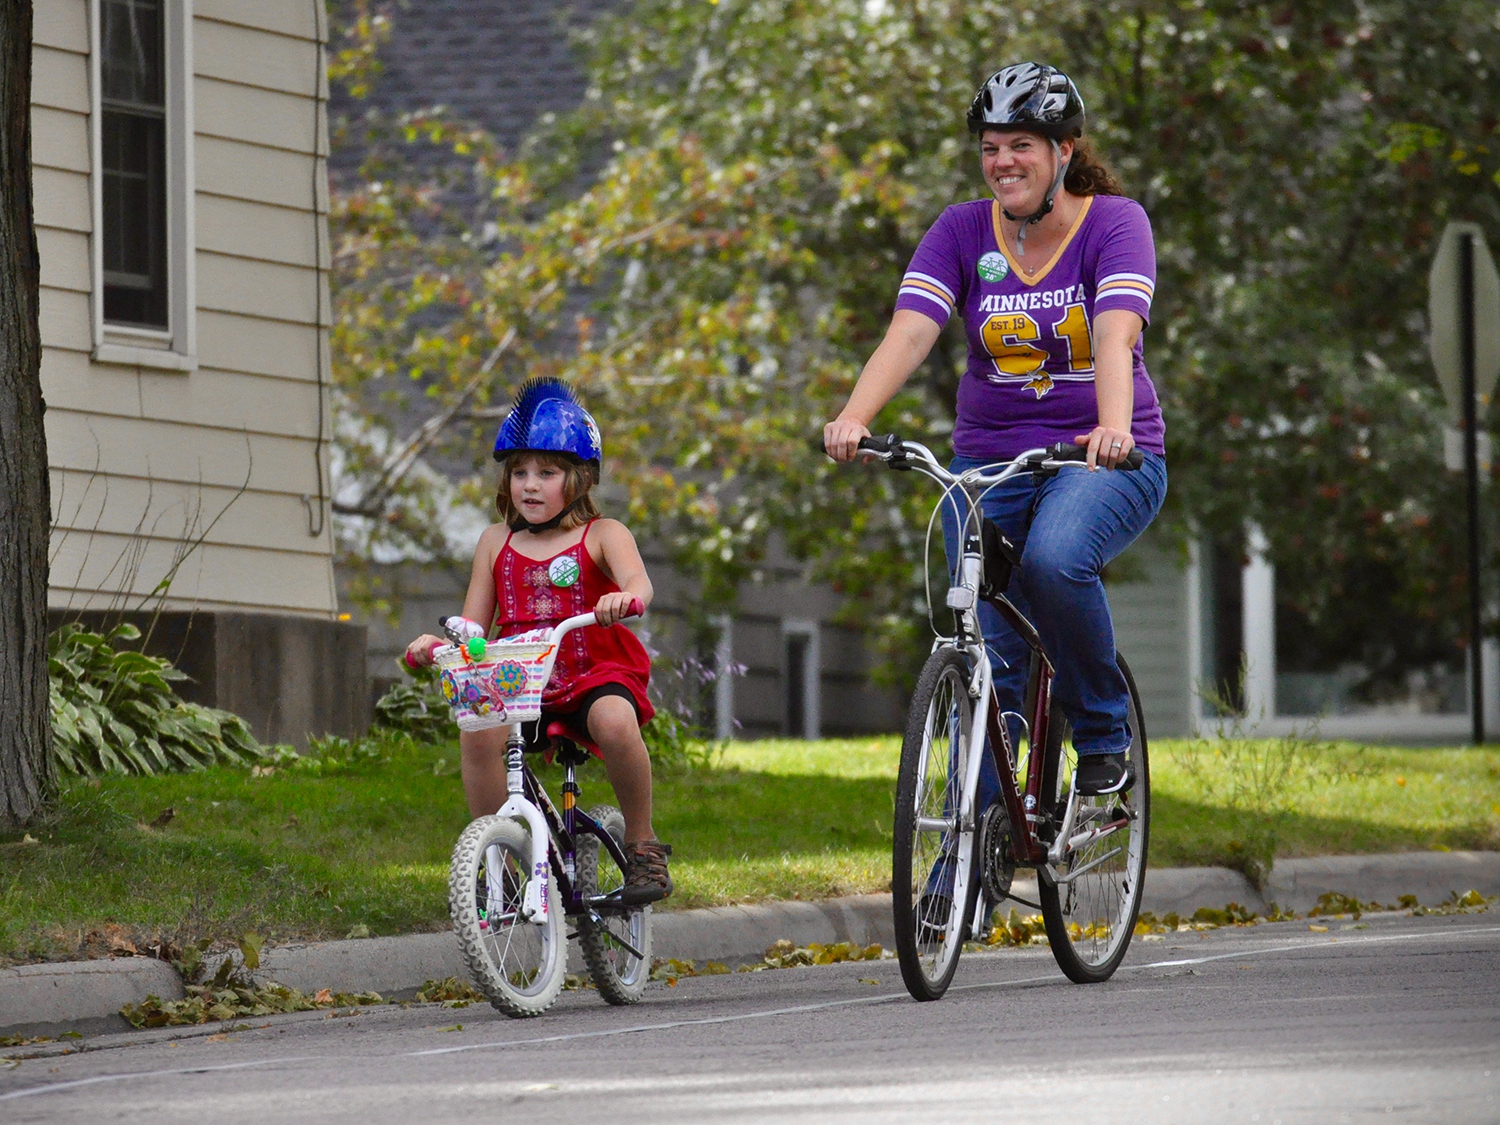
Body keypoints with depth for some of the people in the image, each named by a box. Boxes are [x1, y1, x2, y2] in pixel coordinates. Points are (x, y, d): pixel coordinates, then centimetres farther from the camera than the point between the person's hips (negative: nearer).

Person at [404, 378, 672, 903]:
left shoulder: (601, 535, 4)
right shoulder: (496, 543, 14)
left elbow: (637, 582, -17)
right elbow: (472, 630, 13)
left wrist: (625, 598, -42)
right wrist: (437, 646, -9)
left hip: (595, 676, -3)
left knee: (614, 720, -36)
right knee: (476, 729, -29)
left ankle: (643, 844, -16)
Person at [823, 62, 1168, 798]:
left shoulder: (1115, 222, -7)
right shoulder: (963, 232, 0)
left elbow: (1115, 336, -24)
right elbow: (909, 332, -14)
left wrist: (1114, 427, -44)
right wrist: (854, 418, -33)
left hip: (1103, 460, -3)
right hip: (990, 462, 3)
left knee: (1055, 558, -33)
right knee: (986, 661, -4)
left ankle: (1104, 733, -12)